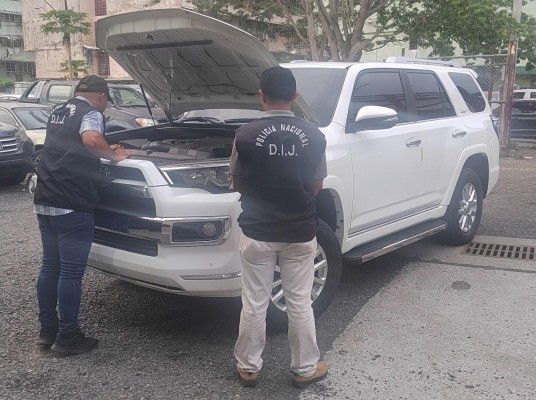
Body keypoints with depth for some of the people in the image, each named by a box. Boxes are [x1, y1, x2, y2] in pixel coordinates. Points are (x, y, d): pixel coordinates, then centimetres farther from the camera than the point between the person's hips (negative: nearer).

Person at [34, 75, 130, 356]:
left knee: (50, 266, 15)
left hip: (45, 201, 9)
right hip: (72, 205, -9)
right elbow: (91, 139, -28)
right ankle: (67, 337, 9)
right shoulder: (91, 113, -6)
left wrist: (105, 151, 32)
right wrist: (114, 154, -11)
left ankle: (47, 330, 25)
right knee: (71, 271, 0)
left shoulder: (58, 111, 20)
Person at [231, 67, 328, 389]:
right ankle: (306, 368, 27)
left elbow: (238, 184, 1)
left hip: (257, 232, -1)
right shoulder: (313, 136, -6)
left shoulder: (246, 135, -11)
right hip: (300, 233, 1)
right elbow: (316, 187, 3)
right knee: (300, 304, 13)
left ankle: (248, 367, 26)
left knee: (254, 304, 12)